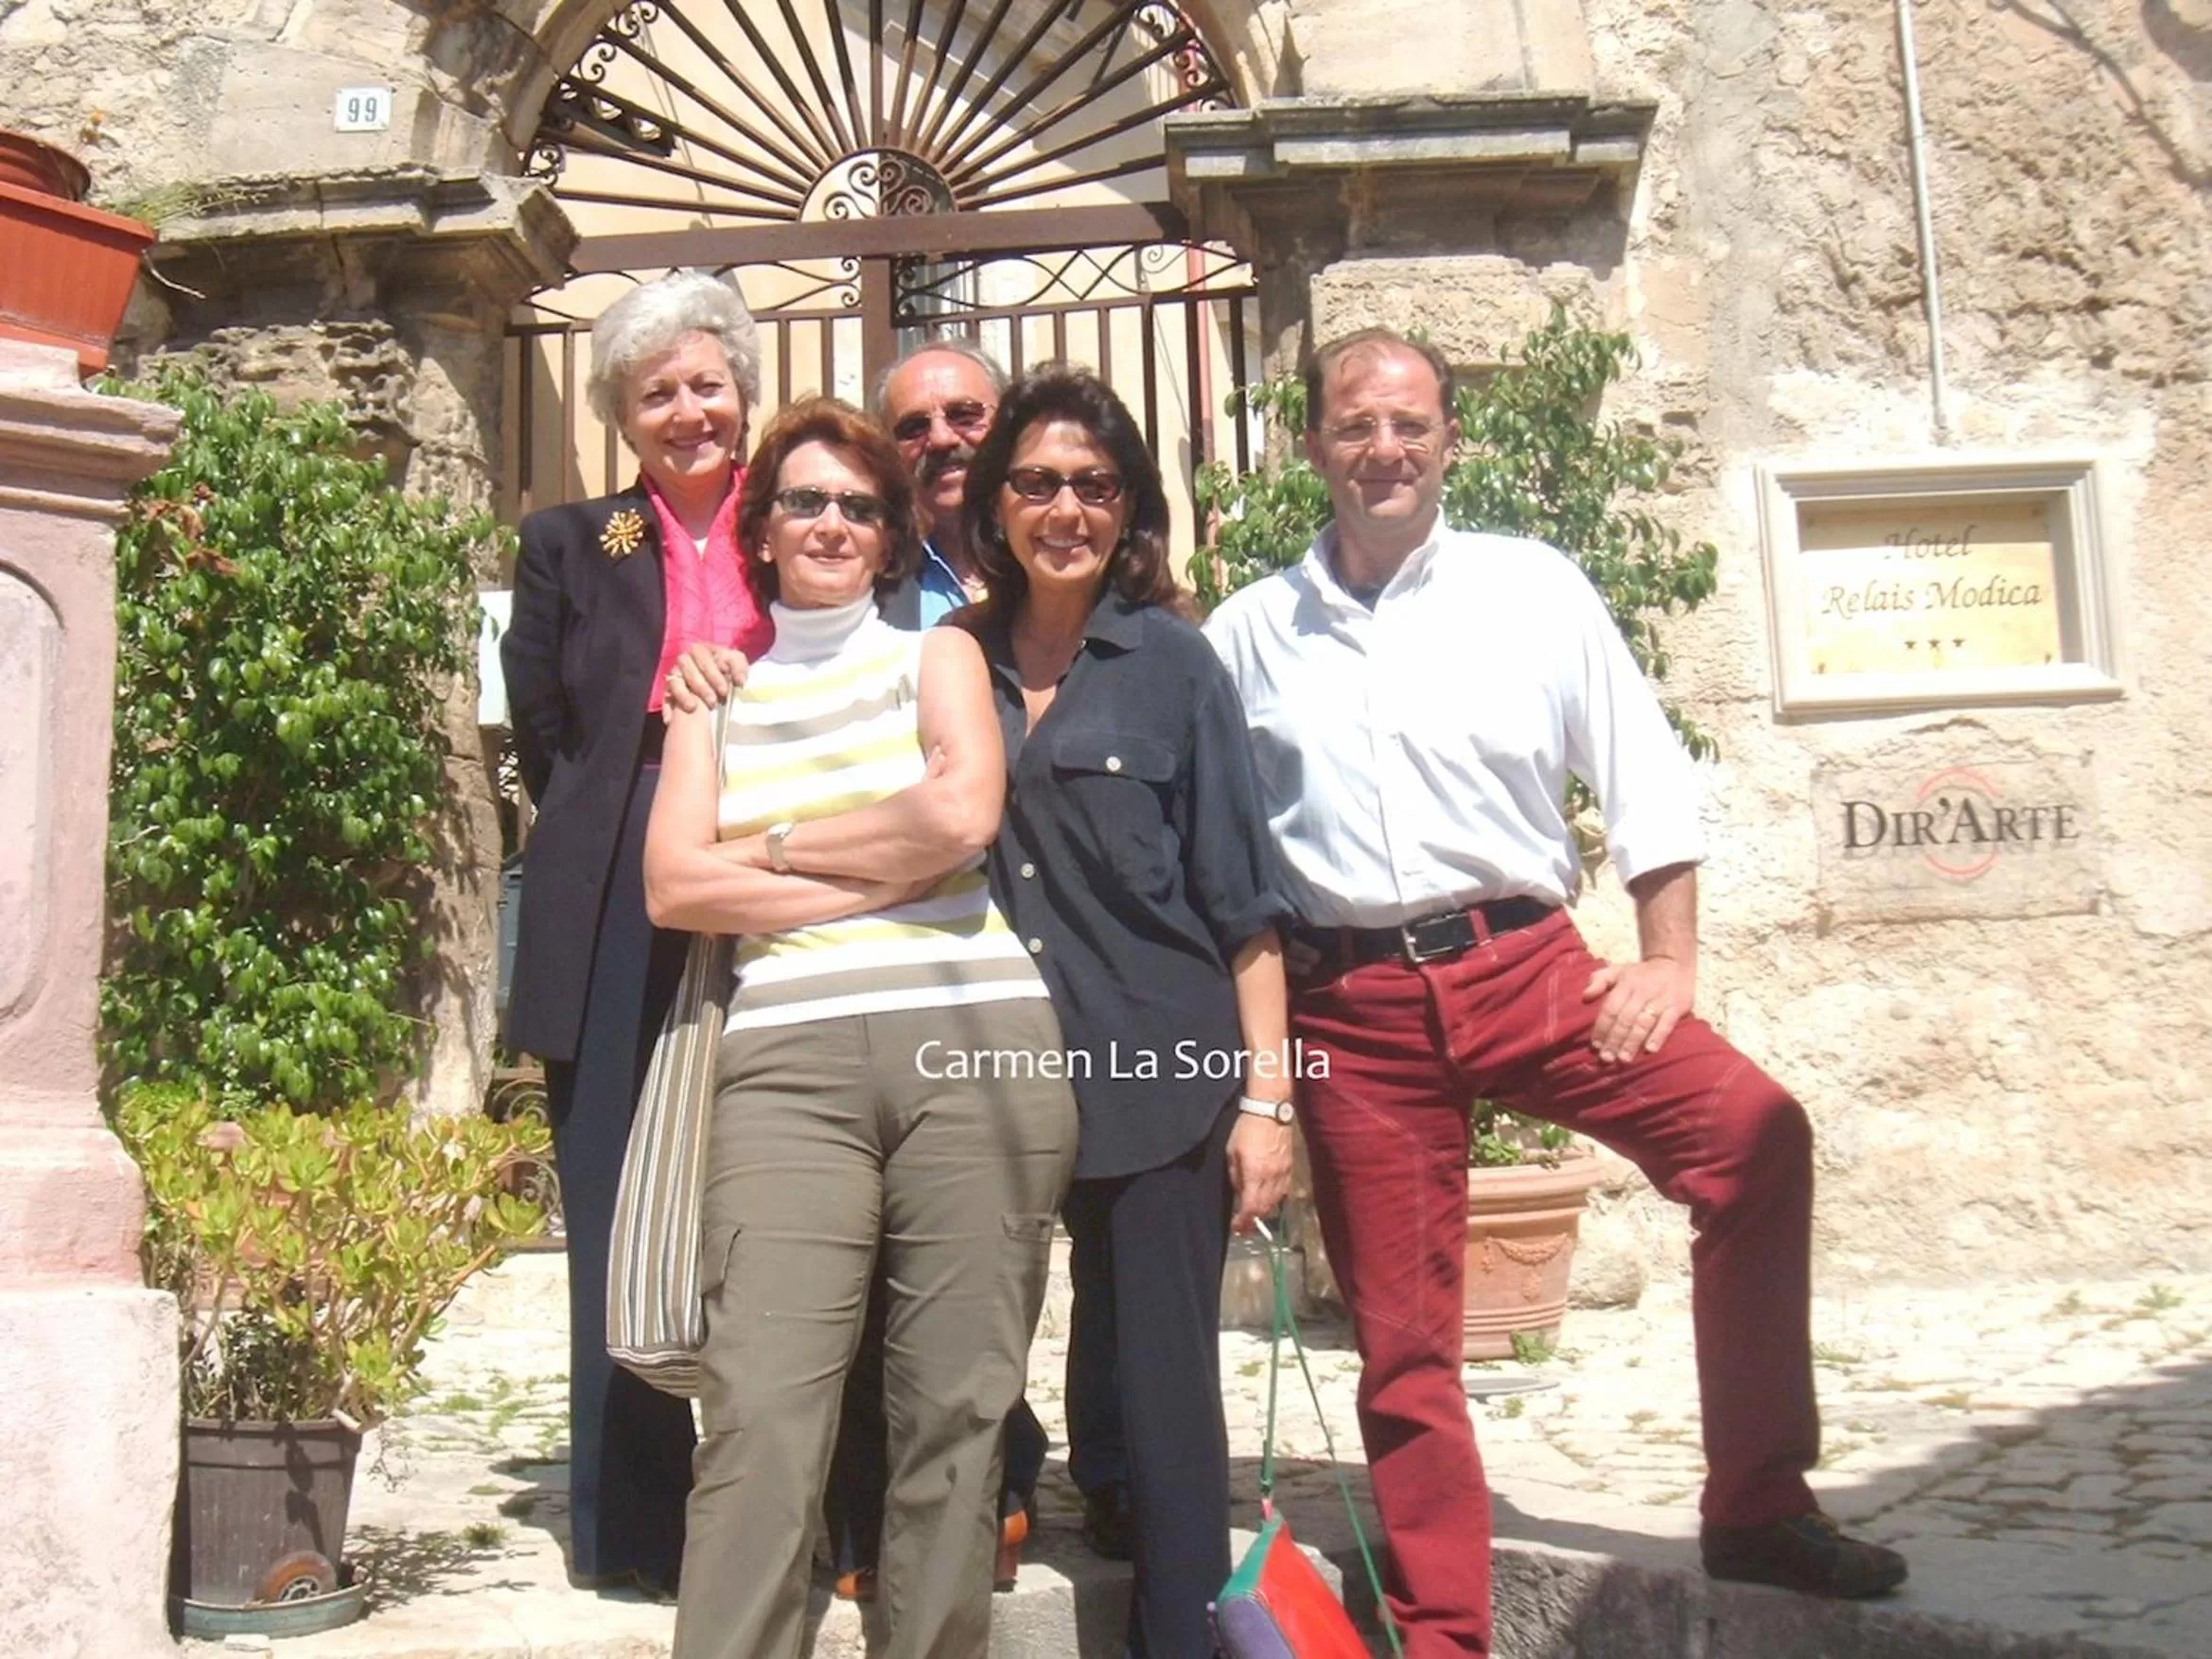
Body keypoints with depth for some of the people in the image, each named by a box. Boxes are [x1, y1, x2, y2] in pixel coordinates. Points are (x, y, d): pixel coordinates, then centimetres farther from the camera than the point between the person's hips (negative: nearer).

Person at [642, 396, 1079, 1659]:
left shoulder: (937, 654, 17)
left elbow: (964, 811, -3)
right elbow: (674, 886, 5)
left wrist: (780, 846, 3)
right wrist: (884, 875, -2)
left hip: (978, 1044, 0)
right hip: (792, 1057, 1)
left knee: (960, 1406, 0)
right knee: (760, 1419, -11)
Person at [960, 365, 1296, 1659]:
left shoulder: (1171, 660, 1)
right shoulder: (960, 664, 8)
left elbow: (1243, 897, -1)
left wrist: (1266, 1095, -6)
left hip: (1161, 1076, -2)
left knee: (1162, 1379, 1)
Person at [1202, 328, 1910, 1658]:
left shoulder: (1535, 589, 6)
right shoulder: (1249, 634, 8)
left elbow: (1644, 776, 6)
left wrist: (1671, 959, -3)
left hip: (1523, 965, 0)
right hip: (1352, 1004, 1)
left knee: (1753, 1131, -22)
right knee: (1402, 1344, 5)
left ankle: (1759, 1506, -7)